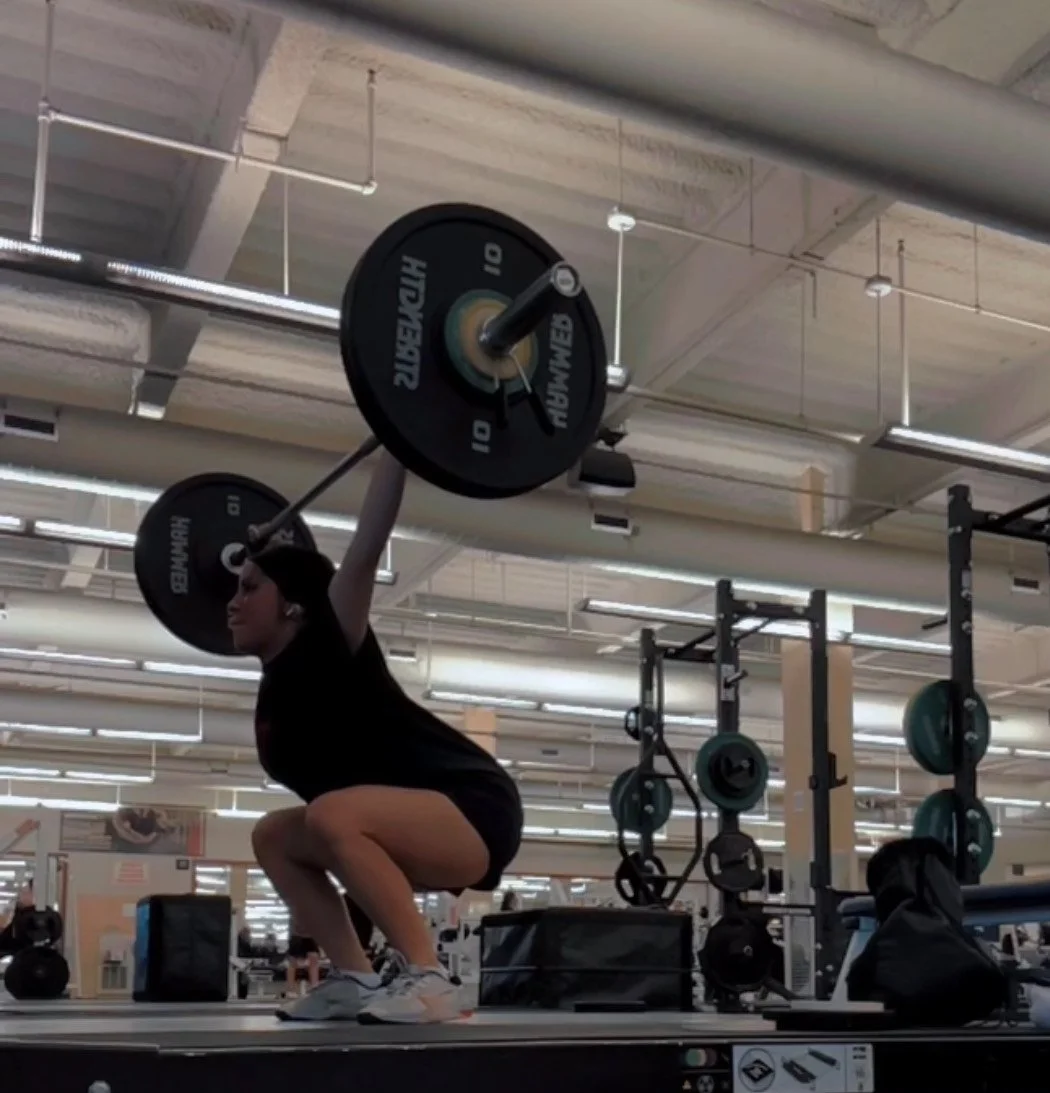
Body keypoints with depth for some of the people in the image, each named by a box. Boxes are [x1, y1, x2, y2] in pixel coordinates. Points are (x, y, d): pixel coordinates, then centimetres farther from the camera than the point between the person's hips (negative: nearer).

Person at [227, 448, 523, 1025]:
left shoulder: (328, 646, -12)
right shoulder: (279, 680, 10)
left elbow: (366, 548, -19)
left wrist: (397, 441, -20)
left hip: (475, 810, -10)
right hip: (422, 829, 10)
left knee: (332, 816, -33)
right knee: (273, 836, 13)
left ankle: (427, 979, -26)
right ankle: (356, 980, 5)